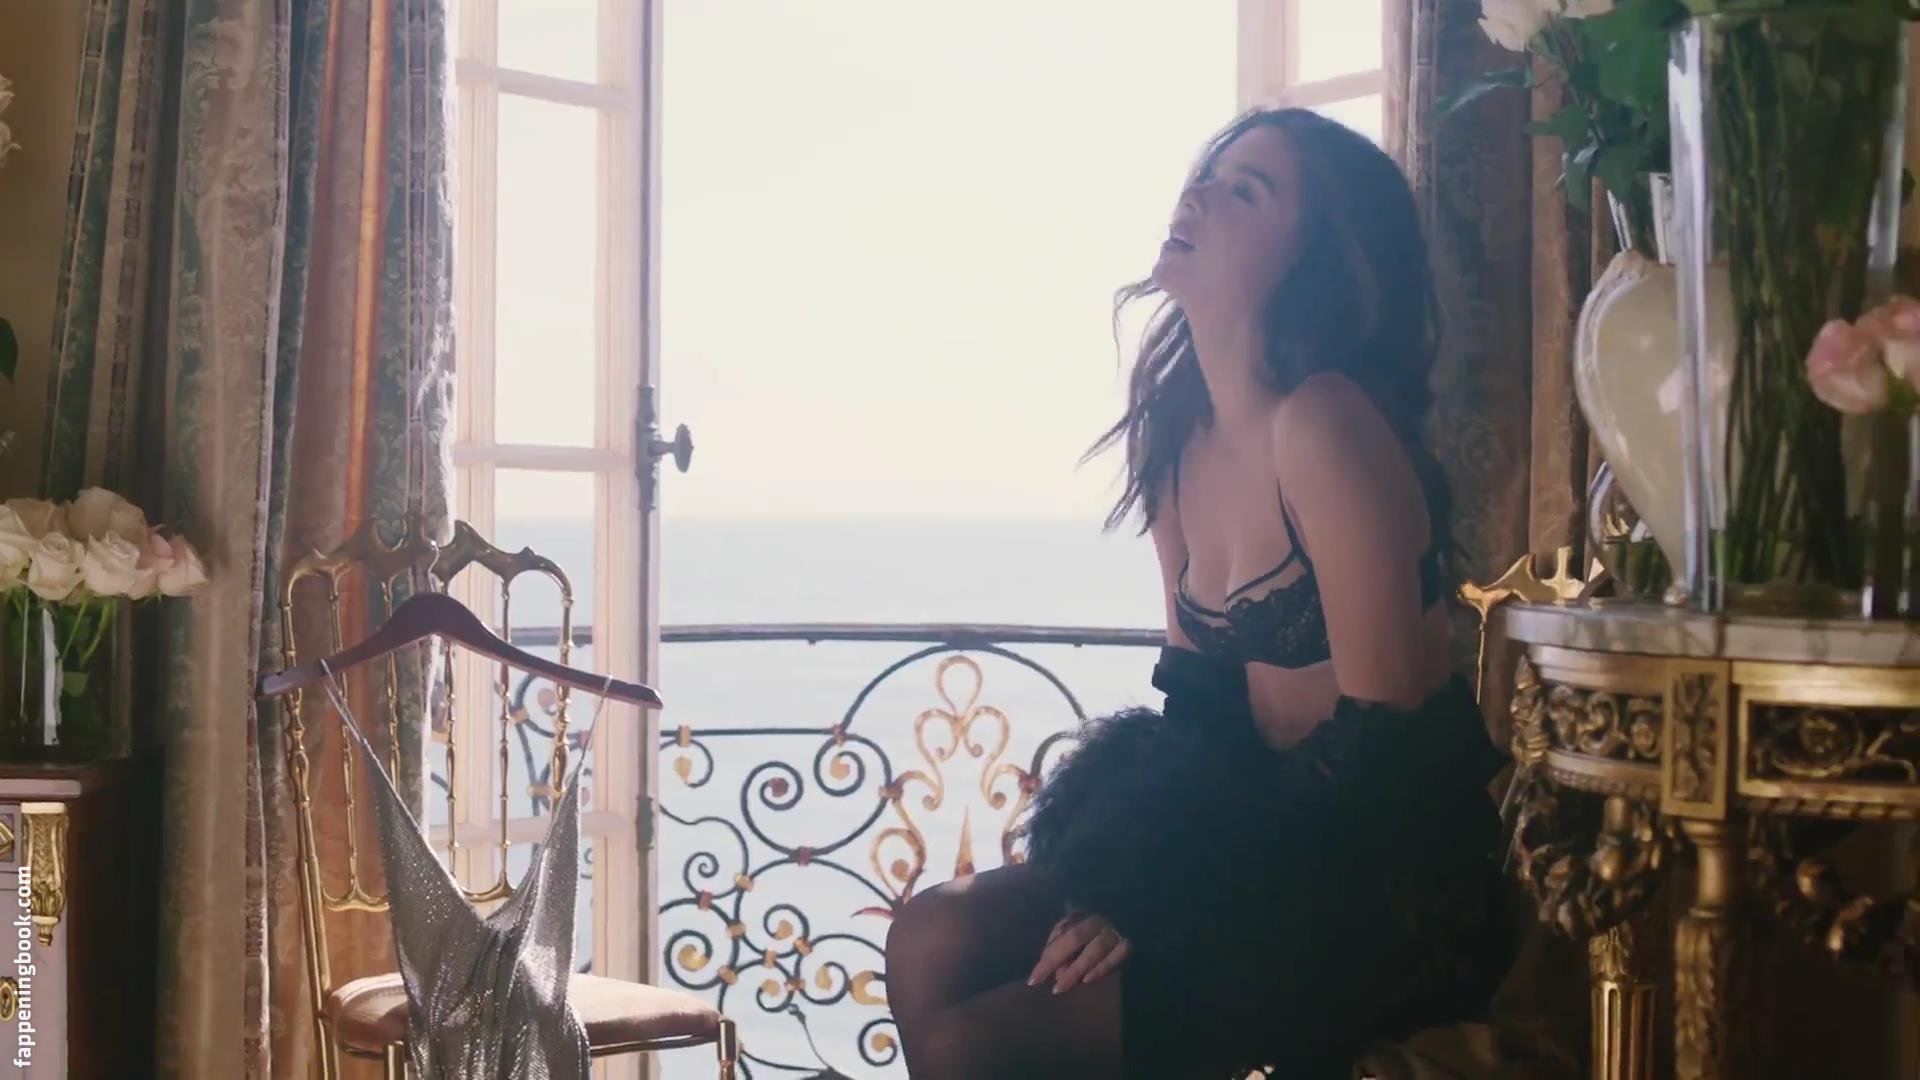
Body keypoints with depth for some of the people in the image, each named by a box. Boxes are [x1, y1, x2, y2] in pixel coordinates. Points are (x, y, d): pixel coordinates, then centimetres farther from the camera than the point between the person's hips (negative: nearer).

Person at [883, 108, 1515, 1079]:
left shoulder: (1322, 424, -19)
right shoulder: (1179, 430, 6)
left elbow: (1382, 735, -20)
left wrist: (1176, 901, -15)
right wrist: (1128, 885, -5)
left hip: (1387, 892, -7)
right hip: (1262, 847, 7)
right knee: (934, 940, -7)